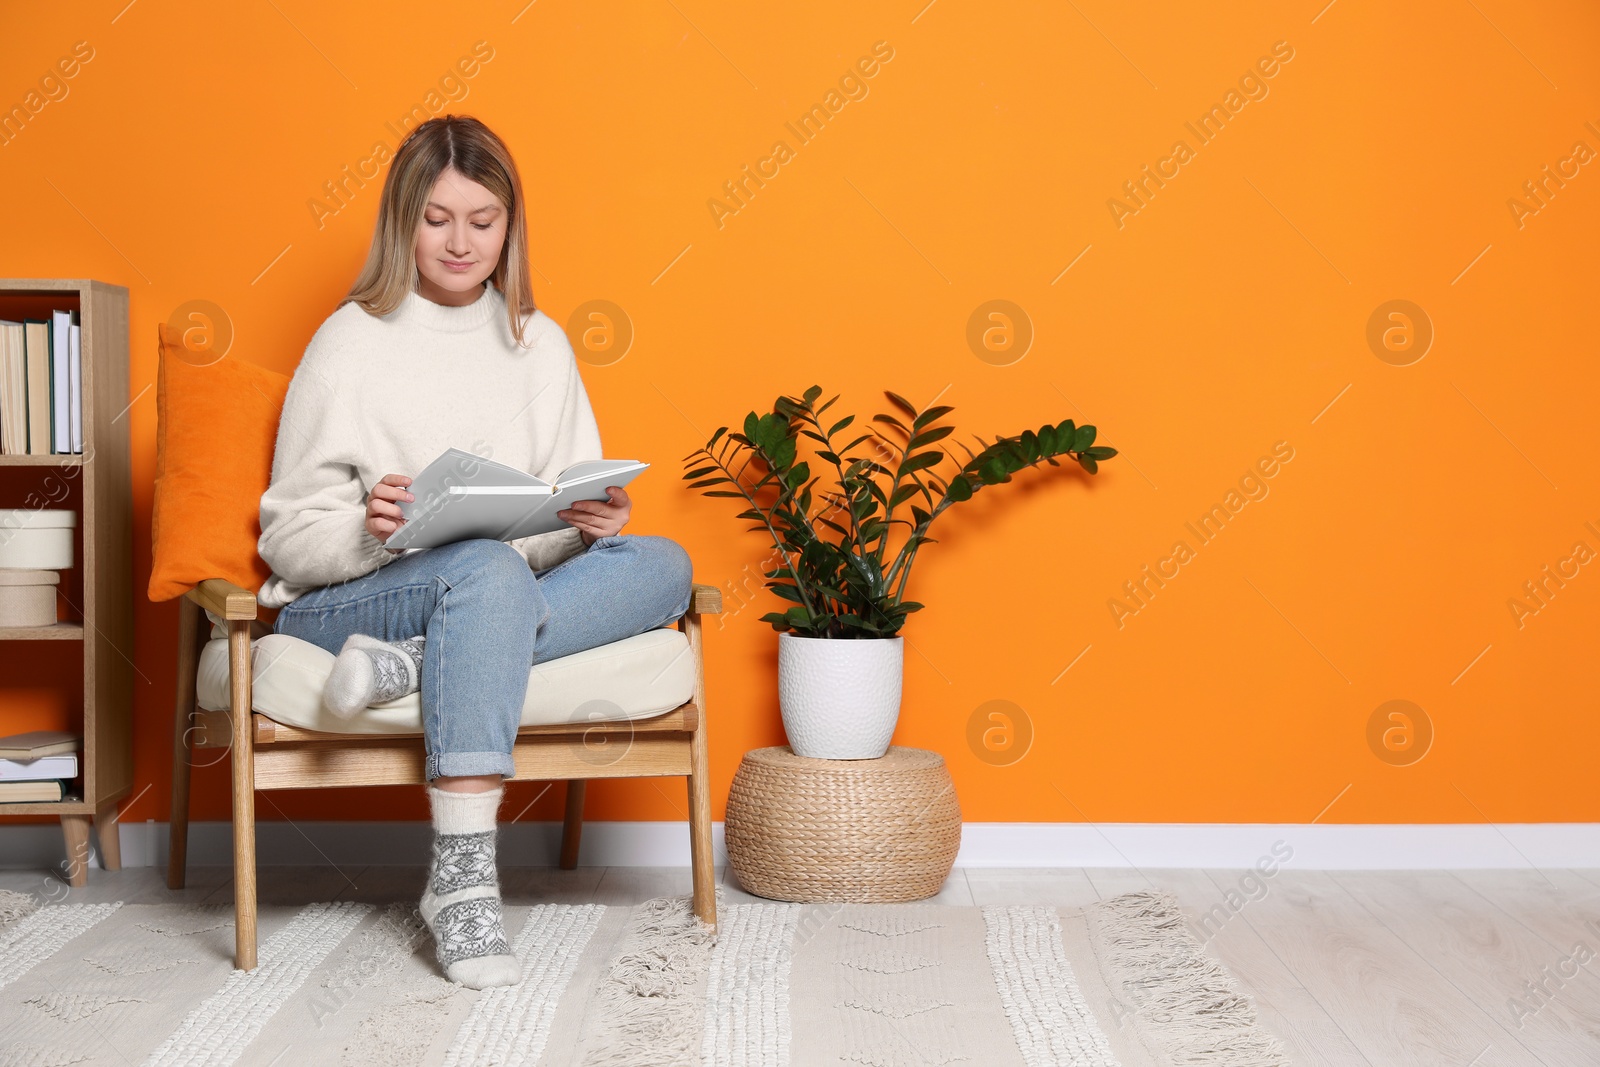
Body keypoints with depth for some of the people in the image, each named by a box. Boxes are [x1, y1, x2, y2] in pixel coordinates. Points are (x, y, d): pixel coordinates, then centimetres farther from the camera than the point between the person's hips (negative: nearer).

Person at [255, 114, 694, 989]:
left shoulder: (539, 344, 12)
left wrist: (597, 522, -13)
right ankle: (462, 878, -40)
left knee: (661, 563, -22)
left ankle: (415, 663, -32)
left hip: (503, 593, 4)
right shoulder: (352, 343, 0)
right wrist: (368, 531, -25)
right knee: (488, 567, -38)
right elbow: (289, 542, -3)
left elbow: (574, 519, 11)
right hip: (341, 604, -4)